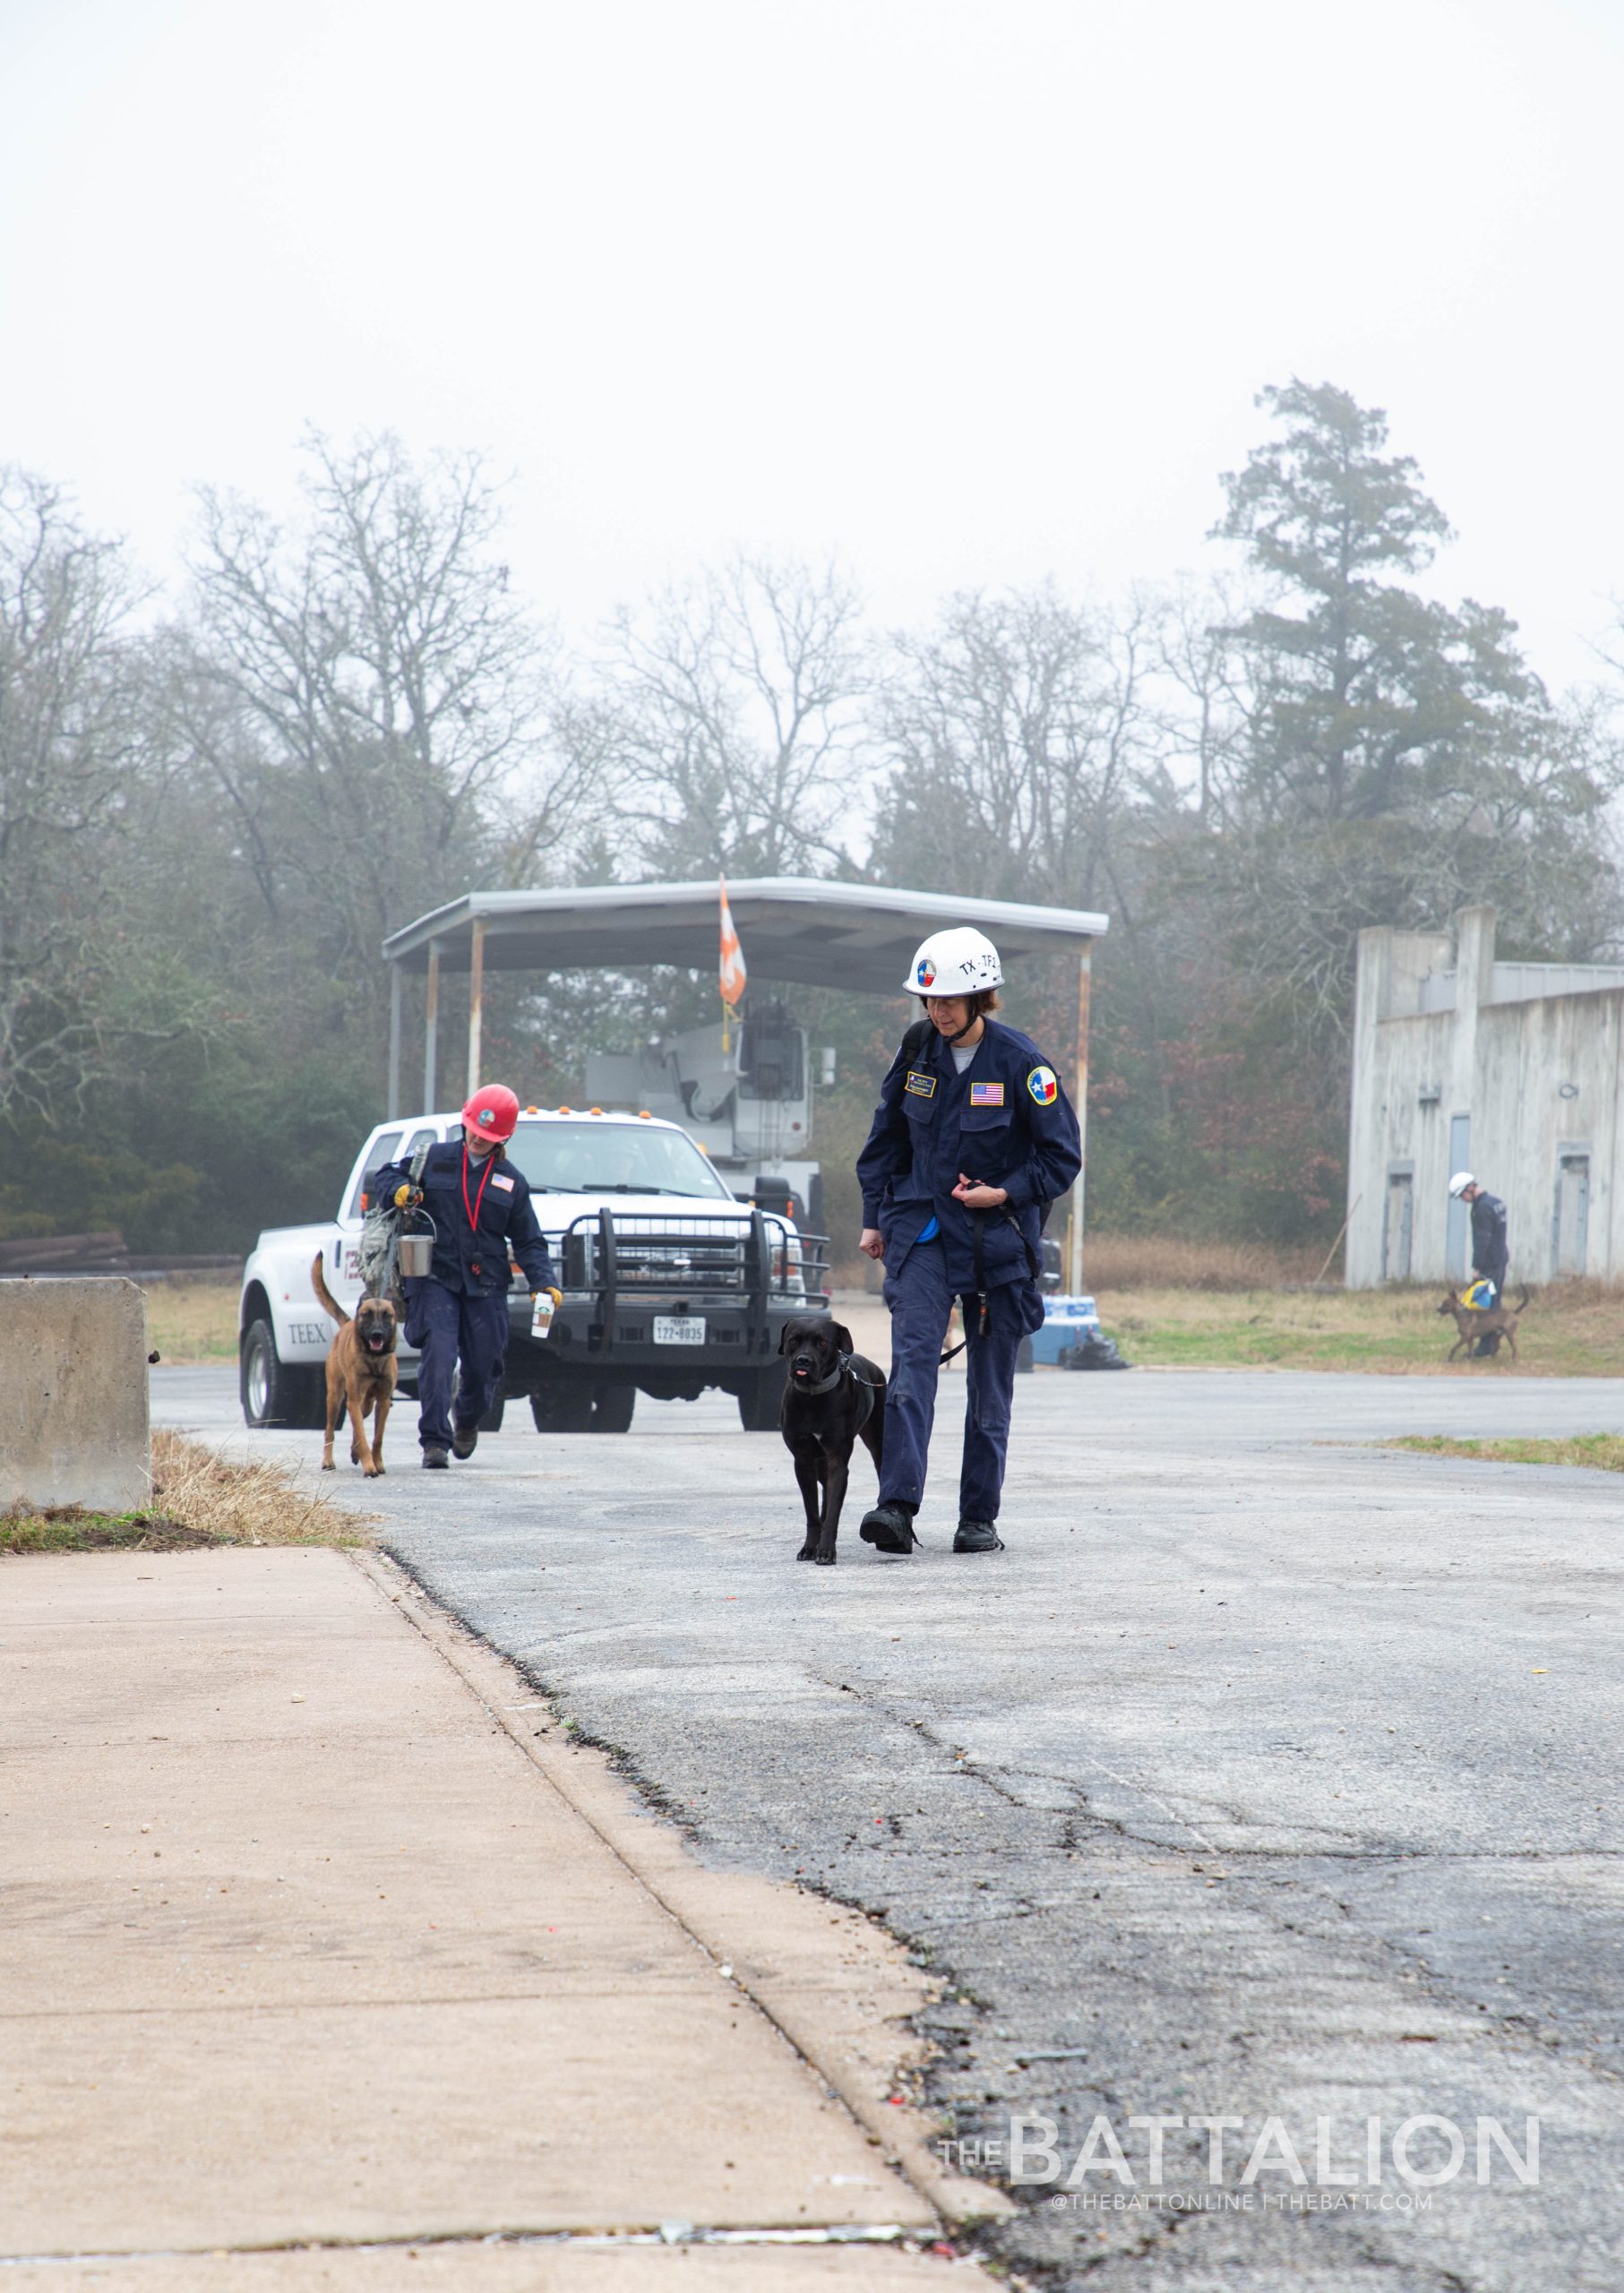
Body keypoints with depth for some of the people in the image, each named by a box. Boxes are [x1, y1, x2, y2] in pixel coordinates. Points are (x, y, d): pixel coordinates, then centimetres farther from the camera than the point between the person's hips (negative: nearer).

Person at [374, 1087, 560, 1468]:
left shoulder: (512, 1181, 9)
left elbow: (528, 1242, 11)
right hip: (435, 1279, -2)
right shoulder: (435, 1159, 5)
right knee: (437, 1355, -17)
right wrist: (398, 1191, -9)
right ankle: (435, 1440, -13)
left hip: (486, 1286, 2)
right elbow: (386, 1176, 15)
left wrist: (543, 1282, -3)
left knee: (483, 1366, 6)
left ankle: (467, 1422, 38)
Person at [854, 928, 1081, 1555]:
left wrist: (1005, 1193, -17)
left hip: (996, 1237, -2)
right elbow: (886, 1134, 14)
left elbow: (1063, 1156, -5)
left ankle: (979, 1518, 14)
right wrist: (874, 1216, 12)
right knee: (913, 1356, -14)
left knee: (990, 1378, 4)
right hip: (920, 1227, 2)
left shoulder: (1019, 1061, -10)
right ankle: (897, 1505, -23)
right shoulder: (918, 1047, 1)